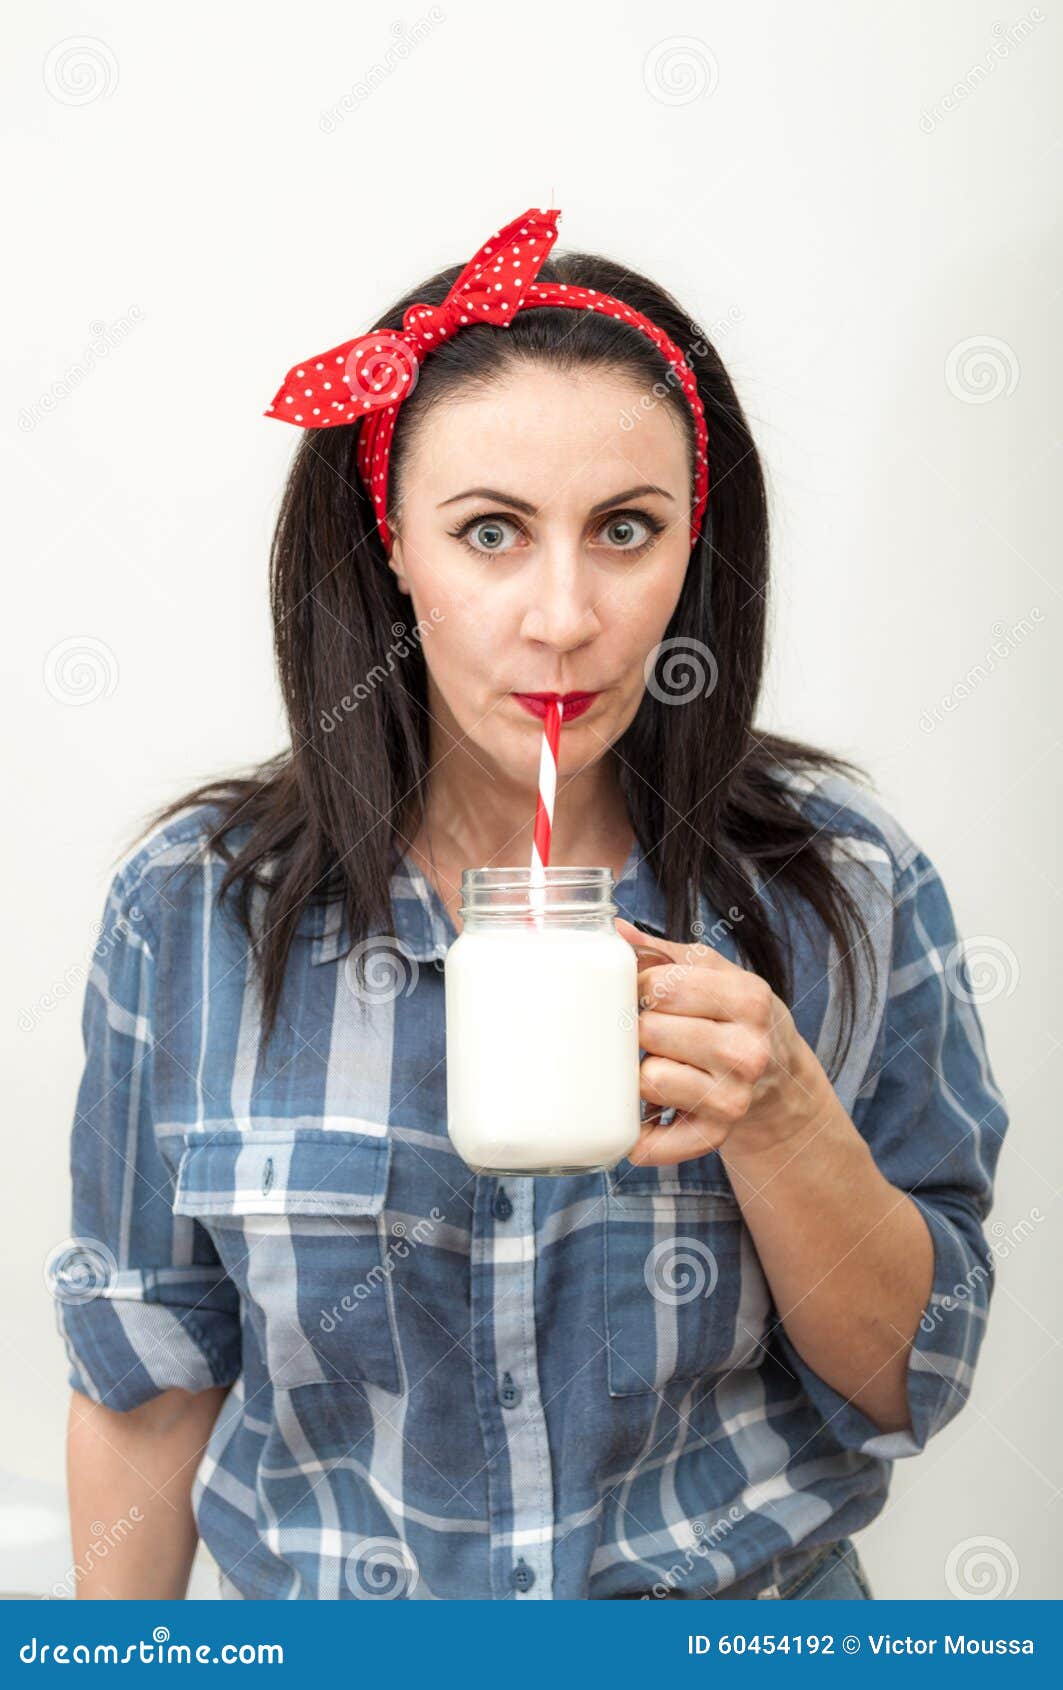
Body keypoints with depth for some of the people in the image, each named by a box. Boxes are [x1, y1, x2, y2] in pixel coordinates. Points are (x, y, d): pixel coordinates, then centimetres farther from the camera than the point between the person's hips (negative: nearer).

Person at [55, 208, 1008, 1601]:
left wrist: (780, 1117, -28)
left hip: (760, 1595, 0)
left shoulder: (842, 884, -15)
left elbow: (910, 1379, -12)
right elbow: (149, 1376, -5)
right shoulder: (197, 906, -15)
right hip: (319, 1610, 1)